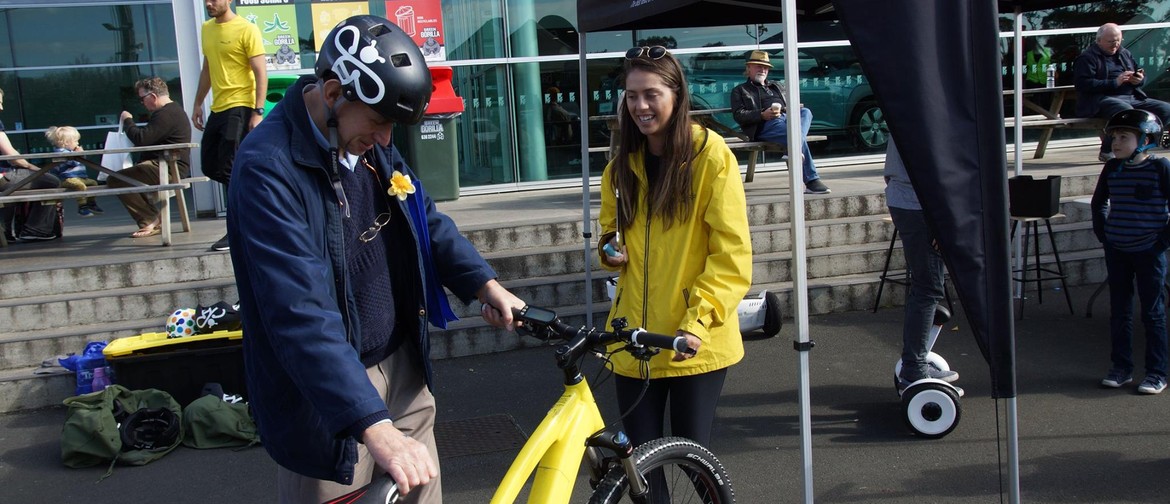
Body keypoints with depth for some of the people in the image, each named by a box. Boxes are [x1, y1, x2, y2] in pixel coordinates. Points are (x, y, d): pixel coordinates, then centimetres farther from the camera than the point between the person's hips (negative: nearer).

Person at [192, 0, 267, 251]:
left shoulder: (246, 30, -9)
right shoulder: (207, 28, 15)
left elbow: (261, 73, -12)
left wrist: (258, 112, -18)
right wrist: (198, 104, 20)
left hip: (240, 107, -8)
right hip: (217, 108, 8)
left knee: (229, 169, -8)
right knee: (210, 167, 10)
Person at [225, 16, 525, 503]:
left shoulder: (370, 143, 1)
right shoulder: (268, 167, -24)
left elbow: (426, 220, 10)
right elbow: (300, 315, -32)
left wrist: (486, 284, -8)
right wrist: (375, 428, -39)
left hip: (402, 370, 7)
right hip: (327, 397, -7)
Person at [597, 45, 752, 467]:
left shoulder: (711, 155, -7)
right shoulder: (622, 164, 9)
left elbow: (732, 254, -10)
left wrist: (698, 321, -19)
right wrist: (610, 252, 1)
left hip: (695, 342, -4)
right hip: (635, 338, 4)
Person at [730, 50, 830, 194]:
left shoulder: (776, 87, 39)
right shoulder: (740, 91, 22)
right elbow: (738, 115, 5)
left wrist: (789, 109, 4)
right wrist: (762, 115, -12)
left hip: (787, 118, 5)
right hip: (767, 124, -5)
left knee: (805, 112, -31)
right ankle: (812, 181, -42)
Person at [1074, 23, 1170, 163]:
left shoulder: (1125, 54, 25)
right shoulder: (1087, 57, 1)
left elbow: (1140, 77, 32)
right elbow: (1082, 83, -14)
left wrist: (1139, 79, 4)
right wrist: (1114, 82, -18)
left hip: (1133, 98, 8)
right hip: (1102, 100, -8)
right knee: (1126, 111, -39)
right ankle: (1106, 151, -21)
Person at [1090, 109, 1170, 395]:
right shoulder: (1112, 168, 4)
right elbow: (1098, 203, 18)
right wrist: (1103, 235, 11)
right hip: (1116, 251, 4)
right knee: (1119, 312, 9)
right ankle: (1121, 369, 19)